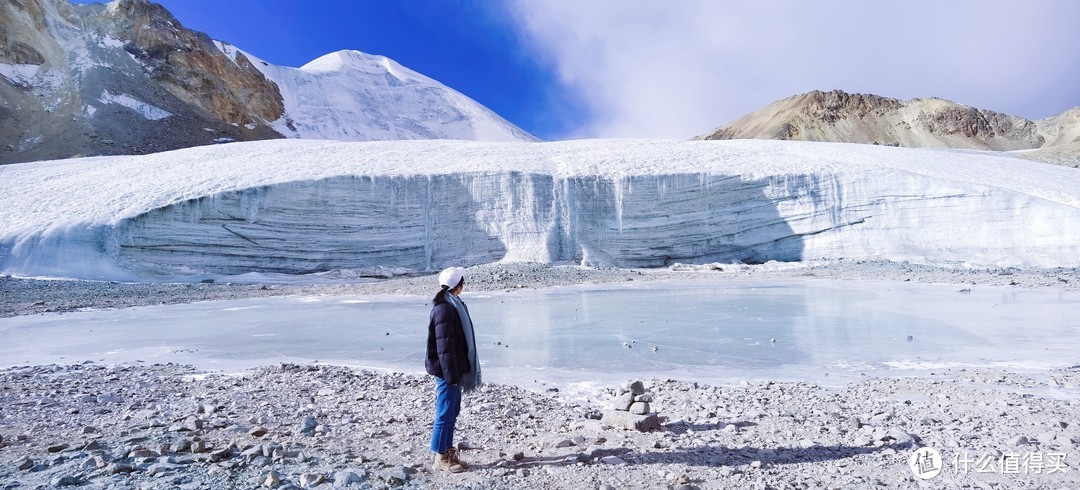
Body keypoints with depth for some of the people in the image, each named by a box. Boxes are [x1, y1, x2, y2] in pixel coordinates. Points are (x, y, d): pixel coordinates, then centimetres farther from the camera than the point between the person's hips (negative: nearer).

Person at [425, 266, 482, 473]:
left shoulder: (453, 304, 11)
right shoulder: (444, 308, -20)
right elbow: (444, 345, -21)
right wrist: (451, 375, -20)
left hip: (455, 369, 10)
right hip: (447, 371, -10)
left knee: (452, 412, 17)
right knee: (446, 414, 1)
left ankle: (448, 452, 28)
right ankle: (441, 458, 14)